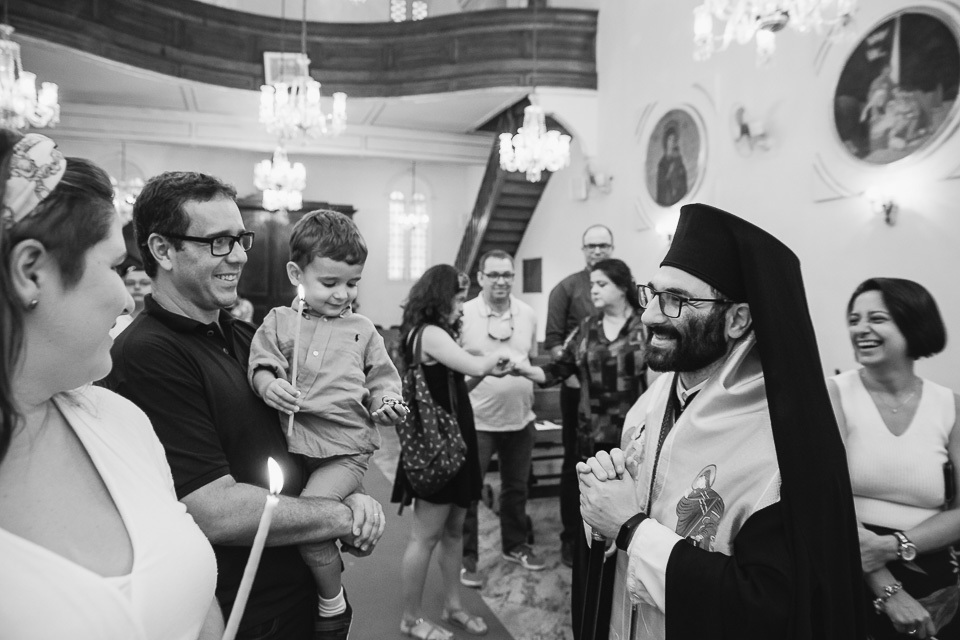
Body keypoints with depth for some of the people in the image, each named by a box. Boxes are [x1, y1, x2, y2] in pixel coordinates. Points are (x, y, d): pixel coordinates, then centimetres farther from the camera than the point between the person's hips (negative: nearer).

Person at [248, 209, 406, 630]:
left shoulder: (362, 330, 9)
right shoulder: (279, 322, 8)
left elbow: (381, 377, 13)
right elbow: (261, 363, 1)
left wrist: (387, 402, -7)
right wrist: (269, 384, -21)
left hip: (346, 447, -3)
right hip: (293, 444, 3)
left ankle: (333, 599, 4)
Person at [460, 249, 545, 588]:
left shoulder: (528, 314, 5)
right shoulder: (464, 314, -10)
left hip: (521, 419, 5)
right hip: (476, 421, -4)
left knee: (516, 487, 19)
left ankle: (514, 545, 40)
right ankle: (466, 558, 22)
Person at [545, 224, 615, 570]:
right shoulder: (566, 288, -1)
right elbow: (553, 340, -5)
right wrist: (571, 374, -14)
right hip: (579, 388, -2)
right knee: (576, 462, 8)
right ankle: (572, 537, 22)